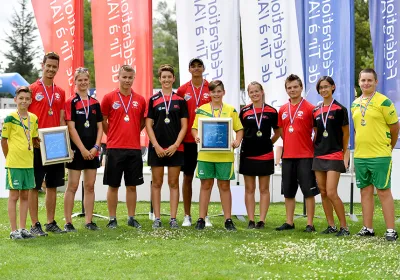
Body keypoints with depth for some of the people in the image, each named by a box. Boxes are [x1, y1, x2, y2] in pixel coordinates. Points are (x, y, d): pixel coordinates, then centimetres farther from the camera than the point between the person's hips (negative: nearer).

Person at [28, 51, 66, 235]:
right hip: (36, 146, -5)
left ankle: (51, 223, 19)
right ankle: (35, 225, 6)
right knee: (34, 186, 1)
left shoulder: (60, 92, 11)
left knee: (53, 185, 10)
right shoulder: (32, 89, -4)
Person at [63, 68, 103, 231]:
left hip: (92, 151, 5)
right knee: (72, 186, -3)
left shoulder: (95, 103, 11)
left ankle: (89, 221, 13)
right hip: (76, 150, -5)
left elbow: (99, 127, 10)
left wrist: (96, 147, -4)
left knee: (90, 186, 7)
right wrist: (83, 149, -13)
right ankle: (68, 222, 2)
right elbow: (71, 128, -10)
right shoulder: (71, 102, -4)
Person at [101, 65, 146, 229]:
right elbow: (103, 121, 5)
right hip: (114, 148, -2)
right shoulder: (109, 98, -1)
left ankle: (131, 218, 16)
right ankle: (112, 219, 11)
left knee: (132, 185, 8)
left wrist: (132, 134, 7)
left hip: (134, 148, 2)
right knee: (113, 185, 3)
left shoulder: (140, 100, 6)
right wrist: (113, 136, 5)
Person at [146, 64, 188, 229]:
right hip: (157, 148, 0)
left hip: (175, 148, 0)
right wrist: (156, 146, -9)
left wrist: (176, 145, -8)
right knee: (157, 183, 3)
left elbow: (184, 126, 3)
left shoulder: (180, 101, 6)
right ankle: (157, 218, 8)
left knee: (174, 183, 4)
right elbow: (148, 125, 1)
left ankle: (173, 218, 7)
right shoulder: (153, 100, 4)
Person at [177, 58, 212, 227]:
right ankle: (187, 216, 11)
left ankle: (205, 216, 10)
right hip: (188, 140, 0)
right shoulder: (182, 90, 4)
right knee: (187, 177, 5)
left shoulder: (211, 89, 3)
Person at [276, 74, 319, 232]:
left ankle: (310, 224, 4)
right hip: (287, 156, 5)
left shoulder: (309, 108, -5)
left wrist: (314, 148, -6)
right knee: (288, 191, 10)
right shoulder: (282, 110, 10)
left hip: (305, 156, -5)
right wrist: (289, 144, 11)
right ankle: (289, 222, 19)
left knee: (309, 191, -1)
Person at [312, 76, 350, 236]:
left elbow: (346, 133, 2)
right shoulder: (316, 111, 10)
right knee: (323, 193, 7)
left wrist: (344, 153, 7)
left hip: (334, 156, -6)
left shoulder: (339, 109, -5)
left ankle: (344, 227, -3)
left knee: (331, 193, -13)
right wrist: (314, 148, 10)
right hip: (319, 156, 6)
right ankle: (331, 226, 15)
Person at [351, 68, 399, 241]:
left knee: (383, 191, -4)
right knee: (365, 191, 10)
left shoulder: (383, 102, -8)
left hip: (380, 156, -6)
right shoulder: (355, 104, 11)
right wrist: (361, 146, 14)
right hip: (360, 155, 6)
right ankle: (368, 228, 17)